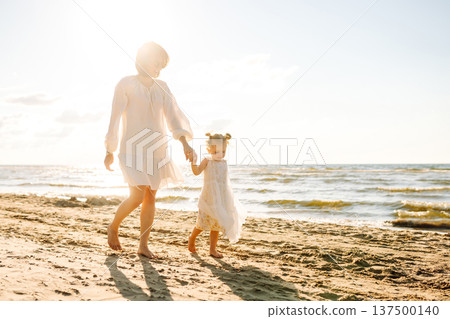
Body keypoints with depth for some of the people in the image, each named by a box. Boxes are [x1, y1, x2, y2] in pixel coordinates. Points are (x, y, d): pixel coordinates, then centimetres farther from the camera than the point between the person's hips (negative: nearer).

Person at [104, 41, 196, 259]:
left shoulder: (161, 87, 9)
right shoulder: (125, 84, -6)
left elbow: (173, 116, 1)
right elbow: (115, 118, -6)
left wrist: (185, 143, -13)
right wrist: (109, 151, -5)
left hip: (157, 148, 6)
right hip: (134, 147, -6)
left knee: (151, 198, 6)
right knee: (137, 197, -13)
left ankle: (143, 246, 15)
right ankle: (113, 227, 17)